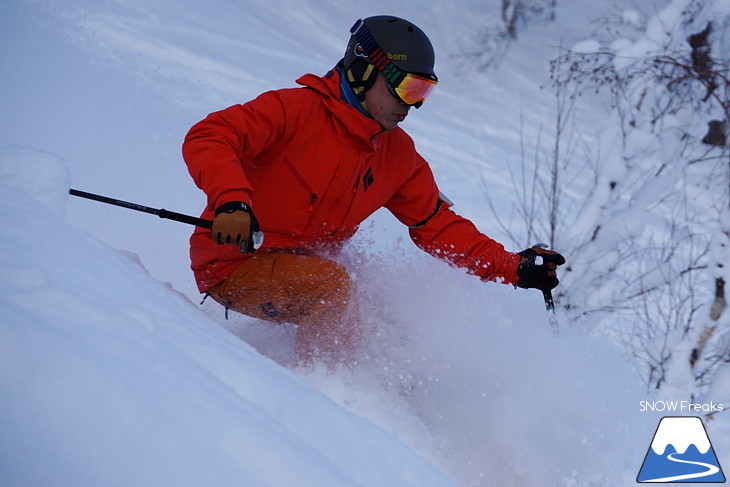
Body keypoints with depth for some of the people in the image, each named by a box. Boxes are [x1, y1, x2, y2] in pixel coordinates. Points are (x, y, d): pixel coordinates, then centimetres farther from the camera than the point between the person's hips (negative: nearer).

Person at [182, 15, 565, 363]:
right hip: (237, 261, -7)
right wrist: (231, 201, -44)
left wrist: (513, 268, -1)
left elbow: (437, 226, 9)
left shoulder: (400, 156, 5)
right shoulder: (296, 109, -17)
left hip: (304, 273, 8)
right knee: (332, 284, -31)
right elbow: (207, 138, -25)